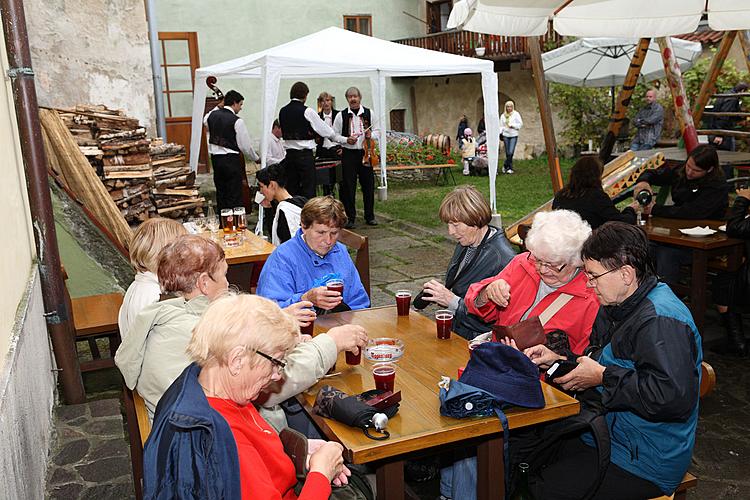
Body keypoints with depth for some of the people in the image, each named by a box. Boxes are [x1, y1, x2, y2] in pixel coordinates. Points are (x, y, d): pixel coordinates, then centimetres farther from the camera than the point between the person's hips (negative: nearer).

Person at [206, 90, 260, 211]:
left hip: (215, 157, 7)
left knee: (221, 192, 15)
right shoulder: (237, 121, -14)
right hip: (231, 160, -7)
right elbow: (245, 146, -10)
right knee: (234, 196, -1)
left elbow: (206, 122, 31)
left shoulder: (212, 115, 4)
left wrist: (218, 107, 30)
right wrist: (256, 158, 5)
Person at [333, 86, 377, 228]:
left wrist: (370, 135, -11)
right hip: (348, 154, -1)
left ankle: (370, 216, 19)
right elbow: (334, 135, 4)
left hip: (365, 152, 1)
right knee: (348, 187, 1)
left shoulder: (369, 113, 4)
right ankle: (350, 217, 12)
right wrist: (346, 140, -13)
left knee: (368, 185, 6)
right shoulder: (341, 115, 1)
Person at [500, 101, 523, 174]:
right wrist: (500, 132, 0)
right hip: (505, 135, 3)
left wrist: (513, 125, -11)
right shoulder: (503, 116, 11)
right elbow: (501, 126, 15)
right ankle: (510, 168, 12)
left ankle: (505, 166, -2)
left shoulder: (516, 114, 1)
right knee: (508, 153, 3)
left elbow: (520, 124, 0)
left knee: (511, 152, -14)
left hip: (513, 135, -3)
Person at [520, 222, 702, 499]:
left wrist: (603, 377, -24)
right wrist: (559, 360, 3)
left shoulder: (662, 320, -24)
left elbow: (674, 397, -34)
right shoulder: (617, 307, 9)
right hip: (602, 433, 9)